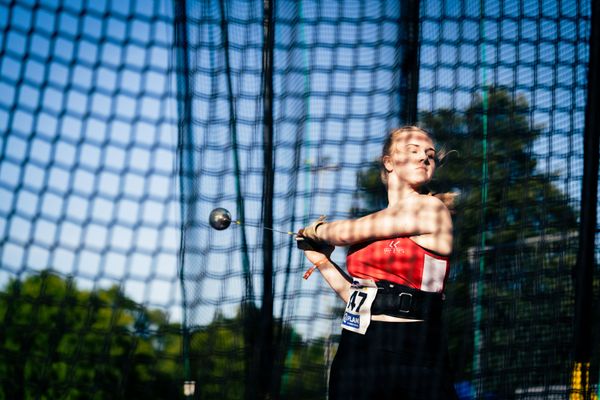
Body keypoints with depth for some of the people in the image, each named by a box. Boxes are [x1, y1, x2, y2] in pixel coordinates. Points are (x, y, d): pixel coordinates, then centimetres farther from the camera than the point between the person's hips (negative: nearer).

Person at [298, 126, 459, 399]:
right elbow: (360, 297, 14)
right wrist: (321, 260, 16)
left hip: (410, 352, -6)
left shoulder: (431, 208, -5)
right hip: (355, 350, 6)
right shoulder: (378, 225, 15)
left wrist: (314, 231, 16)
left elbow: (345, 233, -4)